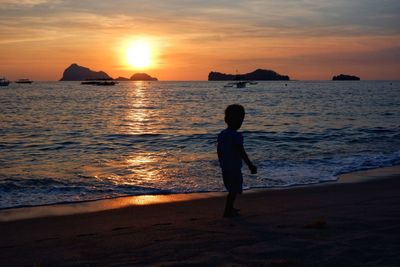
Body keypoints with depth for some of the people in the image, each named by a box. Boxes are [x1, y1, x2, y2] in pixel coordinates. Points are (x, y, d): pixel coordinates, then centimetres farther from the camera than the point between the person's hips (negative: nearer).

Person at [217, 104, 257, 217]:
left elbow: (219, 151, 12)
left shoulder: (222, 134, 6)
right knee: (234, 190, 2)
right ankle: (228, 211, 4)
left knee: (232, 189, 23)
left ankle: (230, 208, 34)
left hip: (224, 167, 8)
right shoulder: (237, 136, -18)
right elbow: (242, 153, -18)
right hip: (234, 167, -8)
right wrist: (250, 166, -12)